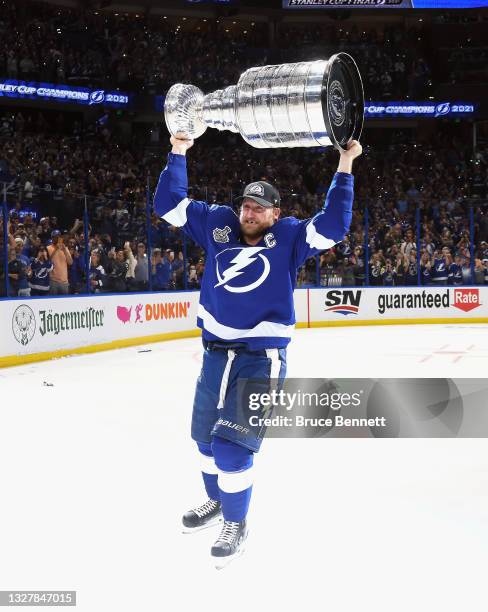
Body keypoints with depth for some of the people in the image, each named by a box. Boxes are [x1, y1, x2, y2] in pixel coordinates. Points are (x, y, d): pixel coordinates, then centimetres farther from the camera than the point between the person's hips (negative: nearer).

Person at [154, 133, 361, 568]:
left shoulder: (288, 237, -7)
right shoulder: (217, 224, 3)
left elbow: (332, 227, -20)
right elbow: (169, 205, 5)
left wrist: (344, 169, -23)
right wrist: (179, 153, -3)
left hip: (262, 357, -5)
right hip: (216, 352, 6)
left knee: (231, 445, -11)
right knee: (206, 435, 20)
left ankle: (236, 524, 10)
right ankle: (217, 501, 45)